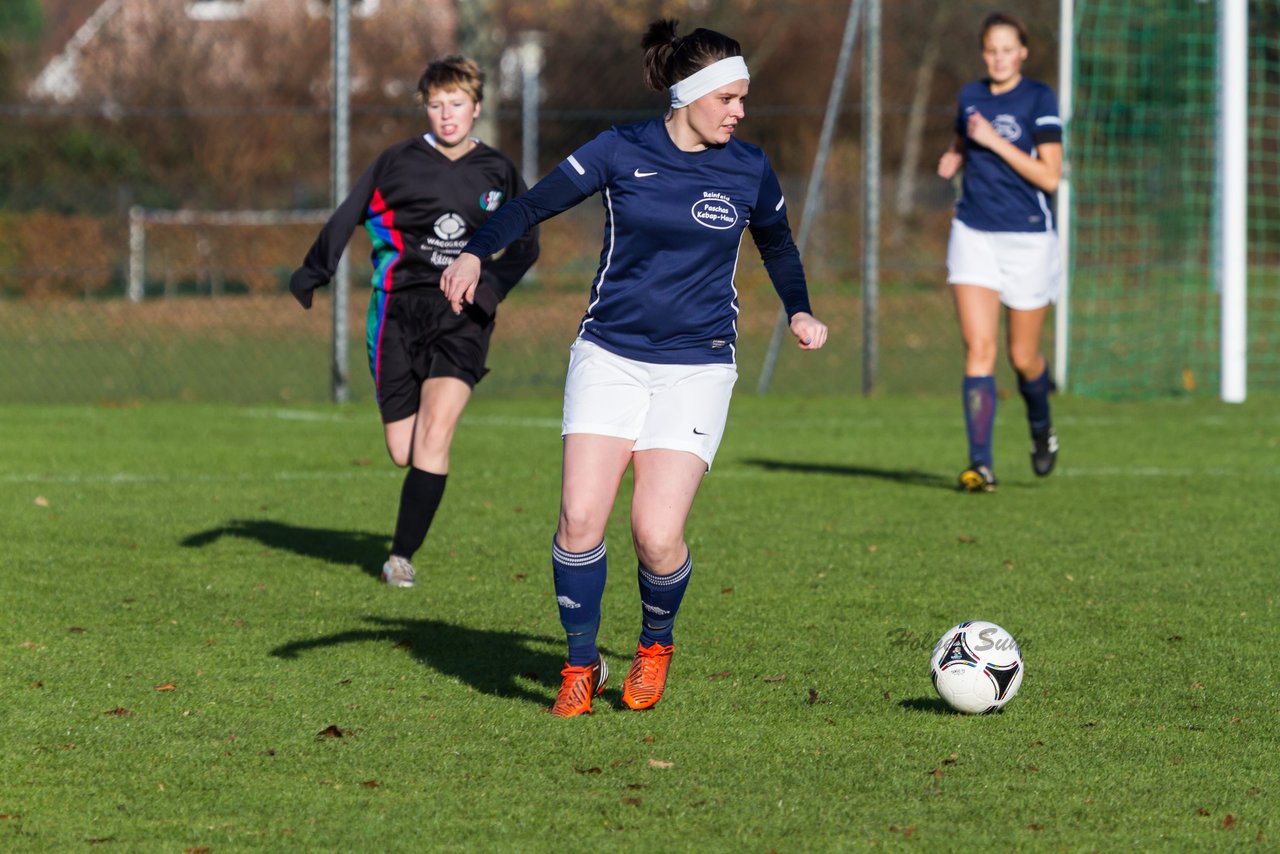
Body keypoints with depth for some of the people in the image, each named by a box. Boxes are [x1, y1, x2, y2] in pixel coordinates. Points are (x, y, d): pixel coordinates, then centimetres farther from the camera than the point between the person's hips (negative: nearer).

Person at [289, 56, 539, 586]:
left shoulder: (497, 173, 8)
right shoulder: (399, 163, 4)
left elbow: (524, 244, 17)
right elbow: (348, 217, 12)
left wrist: (489, 288, 0)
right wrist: (313, 274, 4)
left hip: (461, 317, 0)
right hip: (399, 310, 0)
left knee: (435, 435, -19)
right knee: (404, 455, -3)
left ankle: (402, 555, -12)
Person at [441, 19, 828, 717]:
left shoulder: (748, 170, 2)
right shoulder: (621, 151, -3)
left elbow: (777, 244, 22)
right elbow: (534, 205, -4)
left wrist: (799, 312, 9)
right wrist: (476, 251, -20)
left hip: (697, 366, 0)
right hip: (610, 354, 0)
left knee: (657, 534, -13)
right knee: (580, 518, -12)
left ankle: (656, 646, 18)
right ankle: (581, 667, 7)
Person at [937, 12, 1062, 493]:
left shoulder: (1038, 100, -6)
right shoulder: (971, 96, 8)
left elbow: (1050, 176, -13)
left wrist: (994, 142, -18)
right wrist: (953, 160, 4)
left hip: (1028, 239, -3)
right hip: (974, 233, 3)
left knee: (1023, 357, 7)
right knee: (978, 346, -12)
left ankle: (1042, 429, 39)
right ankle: (980, 464, -17)